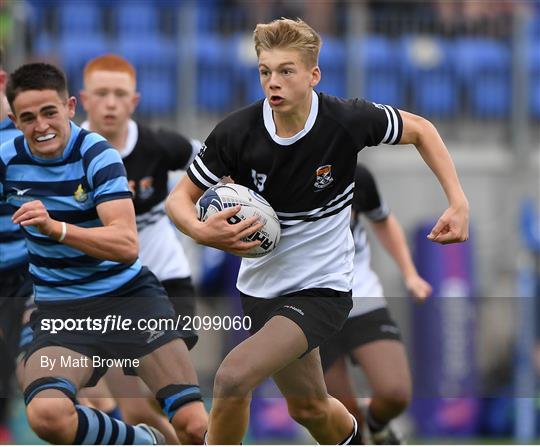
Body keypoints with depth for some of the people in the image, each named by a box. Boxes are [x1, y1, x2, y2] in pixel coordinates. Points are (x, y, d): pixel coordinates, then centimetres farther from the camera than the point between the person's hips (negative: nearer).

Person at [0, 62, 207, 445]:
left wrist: (56, 228, -38)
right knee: (46, 414, -30)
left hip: (129, 295, -2)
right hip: (60, 310, 2)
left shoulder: (96, 154, -14)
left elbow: (127, 245, -26)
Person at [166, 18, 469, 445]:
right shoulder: (236, 133, -15)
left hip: (321, 289, -4)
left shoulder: (347, 120, -19)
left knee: (233, 377, -25)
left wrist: (459, 203, -10)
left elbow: (420, 130, 0)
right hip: (260, 288, 4)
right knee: (308, 406, 23)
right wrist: (201, 231, -28)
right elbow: (181, 196, -4)